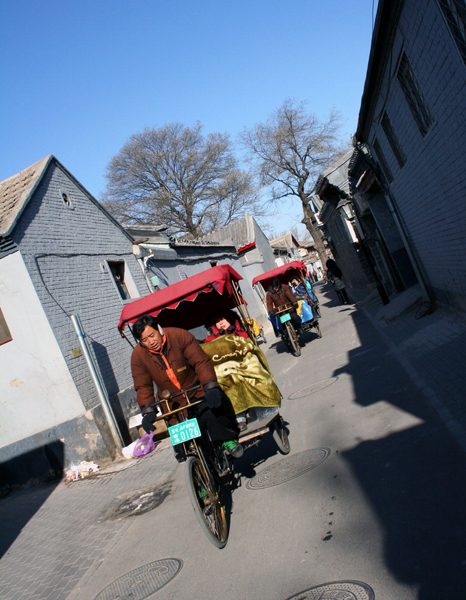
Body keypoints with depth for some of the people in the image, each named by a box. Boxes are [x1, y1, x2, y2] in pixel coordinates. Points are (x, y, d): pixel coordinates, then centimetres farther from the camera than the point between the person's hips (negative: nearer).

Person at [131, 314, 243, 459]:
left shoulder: (179, 336, -16)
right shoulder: (138, 355, -8)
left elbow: (201, 361, -18)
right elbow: (143, 386, -4)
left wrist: (211, 387, -29)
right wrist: (147, 411, -17)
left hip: (197, 392, -2)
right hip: (172, 403, 2)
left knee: (211, 413, -26)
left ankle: (227, 440, -3)